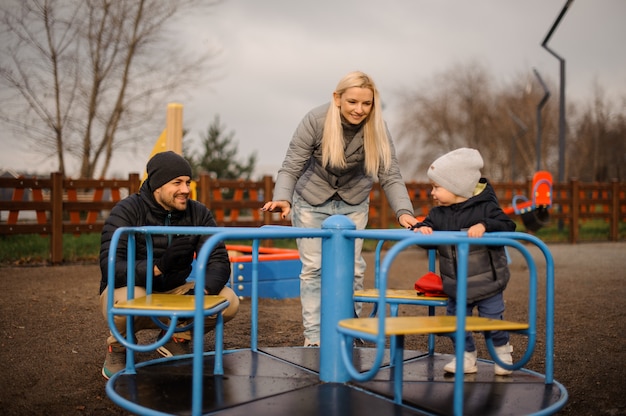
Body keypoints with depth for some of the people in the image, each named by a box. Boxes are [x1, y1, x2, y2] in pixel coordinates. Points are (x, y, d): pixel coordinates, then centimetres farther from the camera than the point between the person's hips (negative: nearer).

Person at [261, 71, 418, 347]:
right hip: (312, 201, -2)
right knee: (313, 268, -1)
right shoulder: (315, 121, -26)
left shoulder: (376, 129, -20)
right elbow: (290, 168, -25)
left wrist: (403, 211, -39)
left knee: (352, 268, 4)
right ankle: (313, 336, 8)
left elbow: (390, 176, -22)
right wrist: (283, 198, -44)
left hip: (353, 202, 2)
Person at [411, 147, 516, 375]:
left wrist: (485, 226, -33)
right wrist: (421, 228, -19)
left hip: (487, 282, -4)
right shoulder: (438, 214, 1)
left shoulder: (485, 207, -13)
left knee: (492, 321, 6)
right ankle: (467, 356, 29)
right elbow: (427, 224, 4)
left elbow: (507, 225, -18)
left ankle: (502, 352, 33)